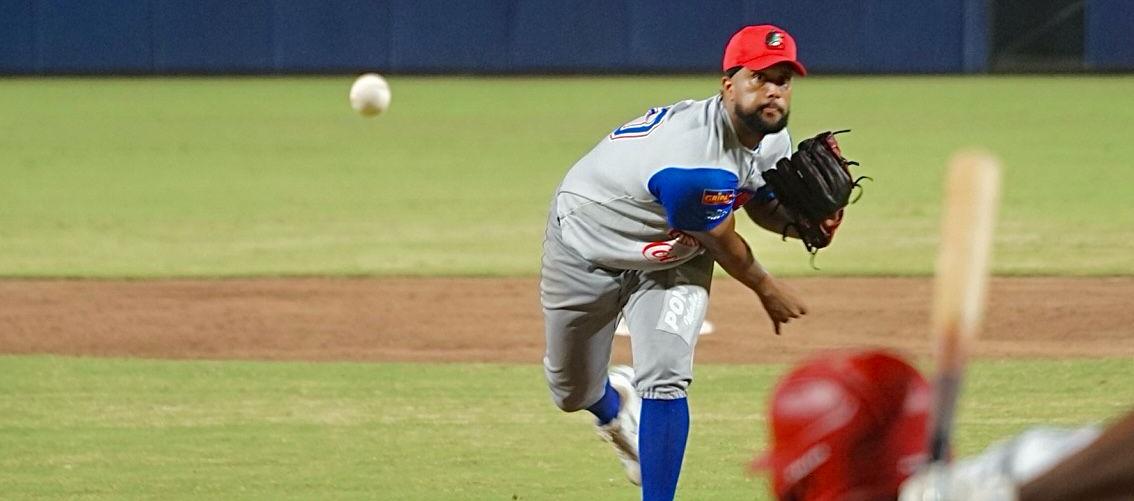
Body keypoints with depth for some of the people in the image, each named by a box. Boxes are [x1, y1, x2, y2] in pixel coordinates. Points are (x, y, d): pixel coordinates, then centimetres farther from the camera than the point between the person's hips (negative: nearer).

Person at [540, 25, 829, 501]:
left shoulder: (773, 141, -15)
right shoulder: (693, 161, -41)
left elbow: (765, 207, 5)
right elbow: (723, 243, -24)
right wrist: (767, 290, -4)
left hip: (673, 257, 5)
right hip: (587, 246, -5)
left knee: (665, 380, -18)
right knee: (572, 391, 15)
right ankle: (613, 406, 52)